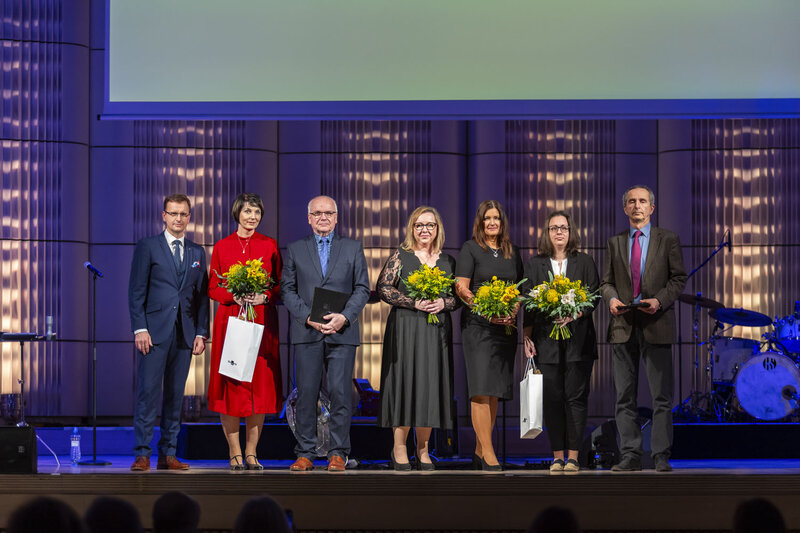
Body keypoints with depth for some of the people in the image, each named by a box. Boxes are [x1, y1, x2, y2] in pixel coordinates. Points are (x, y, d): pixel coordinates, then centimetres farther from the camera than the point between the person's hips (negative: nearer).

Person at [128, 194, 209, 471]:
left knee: (175, 396, 4)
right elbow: (136, 291, -1)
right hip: (154, 332, -4)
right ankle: (142, 454, -6)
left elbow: (202, 296, 14)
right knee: (147, 392, -8)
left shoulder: (197, 253, 15)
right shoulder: (148, 246, 3)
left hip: (185, 333, 4)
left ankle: (168, 454, 8)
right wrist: (140, 329, -10)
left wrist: (201, 333, 5)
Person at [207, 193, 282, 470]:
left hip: (262, 322, 1)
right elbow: (213, 288, 7)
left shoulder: (269, 246, 8)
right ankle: (234, 452, 2)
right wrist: (234, 296, -11)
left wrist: (264, 297, -10)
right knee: (231, 385, -3)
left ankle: (251, 452, 5)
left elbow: (280, 285, 9)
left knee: (260, 384, -1)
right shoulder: (222, 247, 7)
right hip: (230, 320, 0)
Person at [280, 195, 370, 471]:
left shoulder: (353, 248, 11)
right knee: (306, 394, 0)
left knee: (340, 394, -4)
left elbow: (362, 289, 6)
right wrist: (308, 317, -10)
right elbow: (287, 290, 6)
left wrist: (345, 316, -11)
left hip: (342, 333, 0)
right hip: (306, 333, 0)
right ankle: (305, 454, 6)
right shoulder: (295, 250, 12)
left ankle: (338, 453, 3)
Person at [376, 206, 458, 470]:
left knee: (431, 382, 1)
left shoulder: (447, 261, 12)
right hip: (405, 327, -3)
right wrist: (415, 303, -14)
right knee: (405, 381, -6)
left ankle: (423, 449, 9)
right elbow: (383, 287, -5)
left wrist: (444, 303, -9)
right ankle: (399, 448, 1)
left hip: (437, 329, 3)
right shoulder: (400, 256, 3)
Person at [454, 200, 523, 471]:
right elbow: (461, 287, -7)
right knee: (481, 389, -13)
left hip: (505, 327, 5)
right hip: (478, 325, -5)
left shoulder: (512, 252, 16)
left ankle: (479, 452, 11)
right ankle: (488, 453, -14)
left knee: (495, 390, 5)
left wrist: (513, 312, -3)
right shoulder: (470, 249, 1)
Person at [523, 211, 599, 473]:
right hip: (547, 340, 1)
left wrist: (574, 315, -14)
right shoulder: (534, 264, 11)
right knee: (552, 399, -1)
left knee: (576, 397, -3)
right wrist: (527, 336, 1)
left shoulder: (585, 262, 9)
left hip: (578, 340, -1)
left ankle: (573, 456, 0)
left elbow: (594, 296, 3)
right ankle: (557, 457, 4)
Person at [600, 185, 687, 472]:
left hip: (656, 324, -2)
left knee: (661, 395, -2)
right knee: (625, 397, 2)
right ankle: (630, 455, 6)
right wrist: (611, 299, -8)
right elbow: (606, 281, 14)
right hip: (623, 325, 3)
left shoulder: (668, 240, 6)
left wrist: (659, 300, -14)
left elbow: (678, 278, 3)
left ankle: (661, 456, 2)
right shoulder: (615, 243, 14)